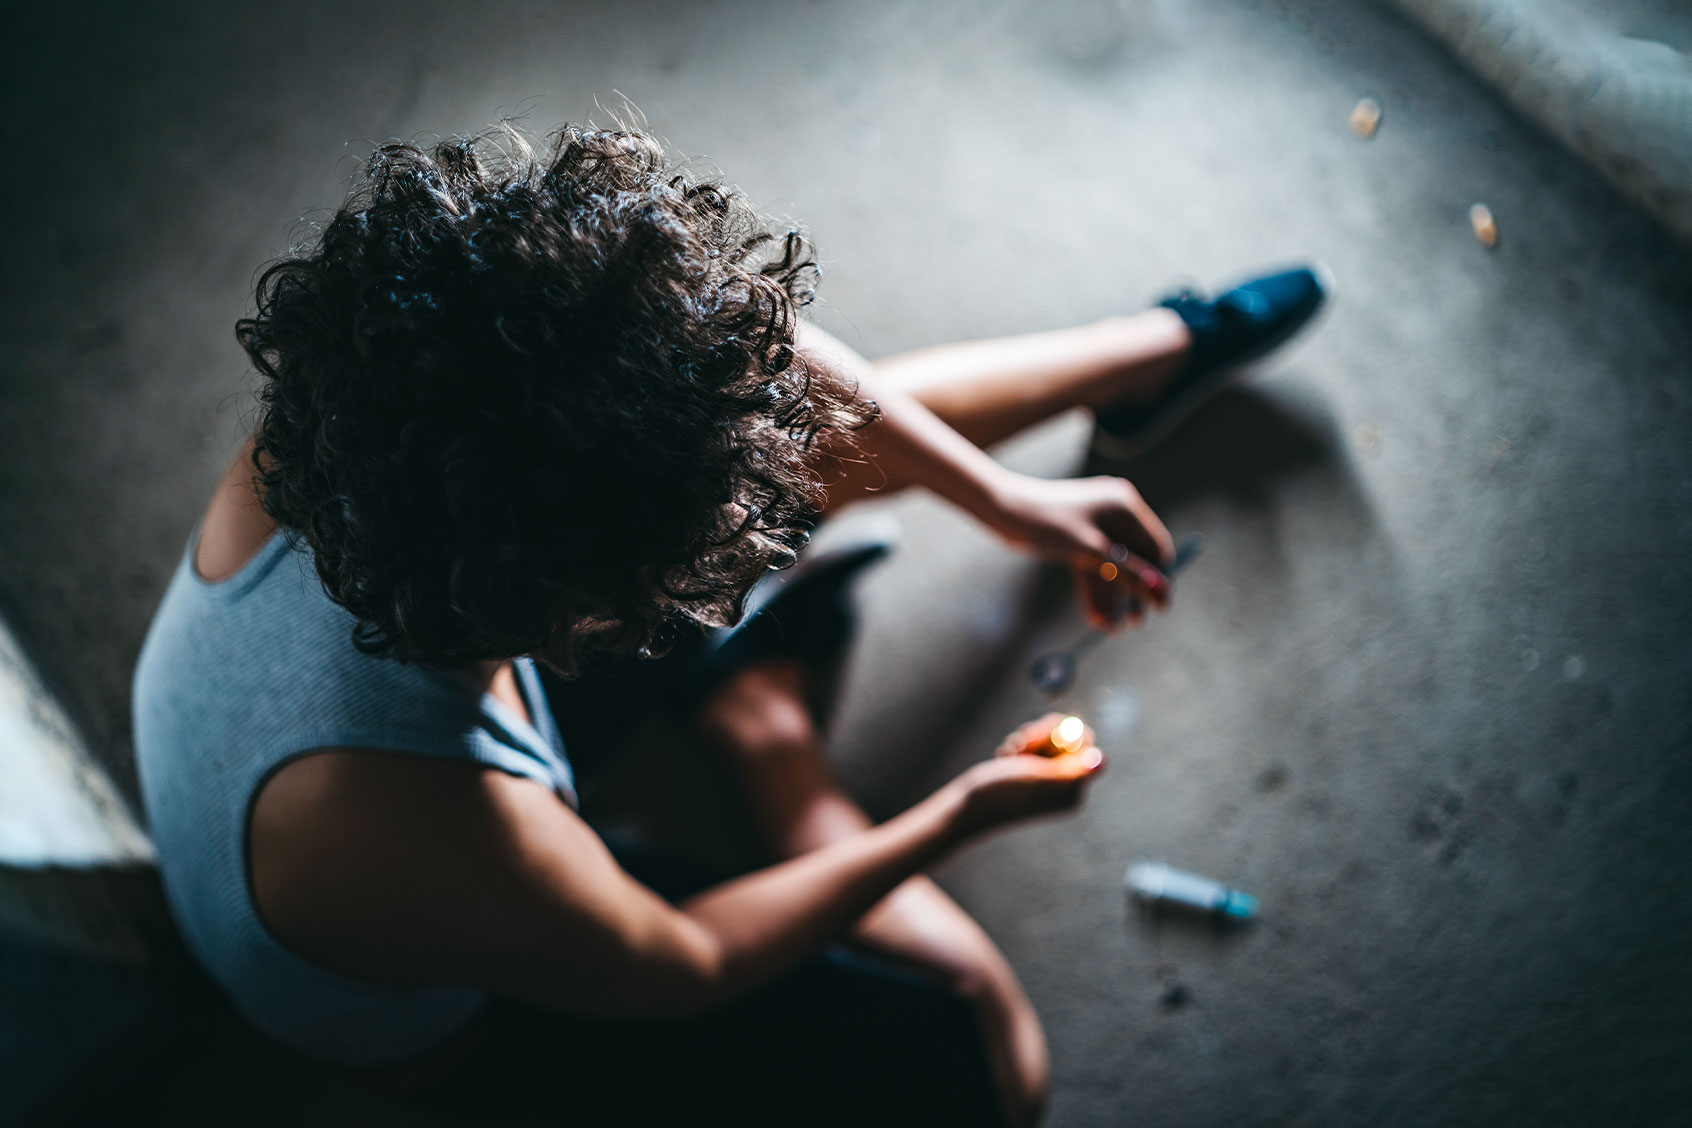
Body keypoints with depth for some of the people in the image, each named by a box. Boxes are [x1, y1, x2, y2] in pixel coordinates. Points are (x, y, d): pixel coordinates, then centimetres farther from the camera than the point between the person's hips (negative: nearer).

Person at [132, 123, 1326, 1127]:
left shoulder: (346, 412, -33)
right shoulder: (434, 835, -47)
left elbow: (757, 343, -20)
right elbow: (682, 967, -24)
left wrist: (1005, 497, -15)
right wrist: (958, 816, -14)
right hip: (446, 1016, -5)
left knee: (792, 416, 1)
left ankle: (1167, 344, 21)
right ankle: (752, 710, 9)